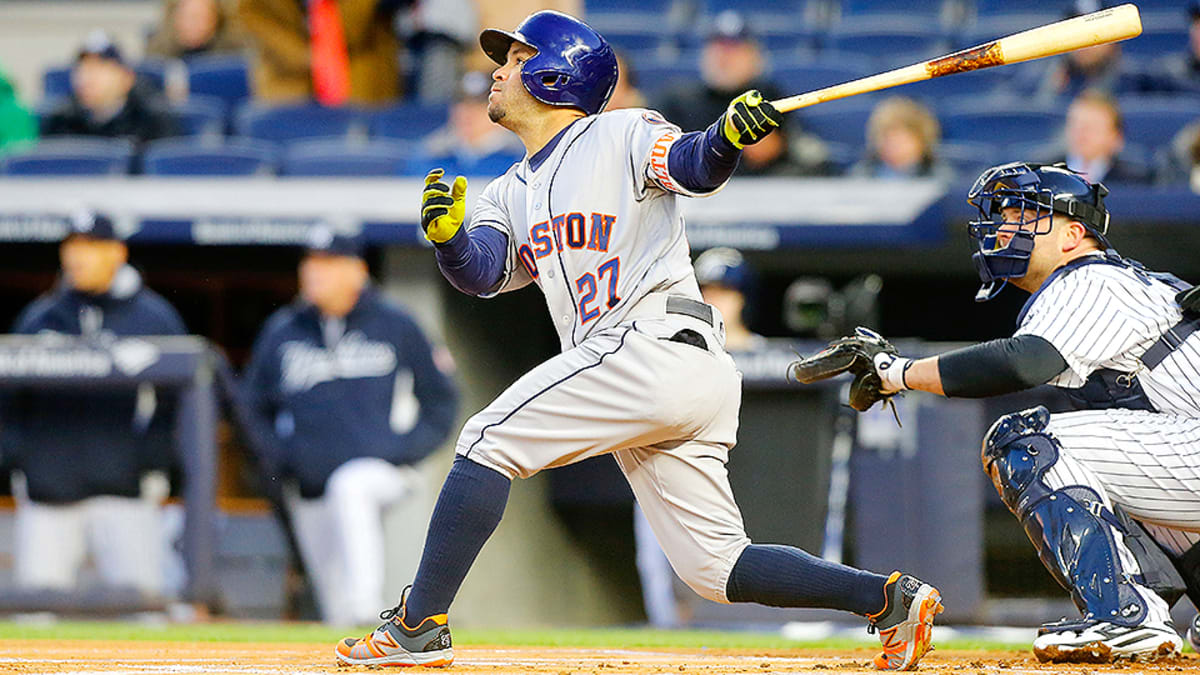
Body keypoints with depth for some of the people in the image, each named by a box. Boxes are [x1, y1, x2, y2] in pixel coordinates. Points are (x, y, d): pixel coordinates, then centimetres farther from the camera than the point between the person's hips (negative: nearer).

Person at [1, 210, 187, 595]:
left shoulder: (156, 318, 6)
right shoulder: (38, 319, 13)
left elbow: (176, 402, 5)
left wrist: (153, 468, -5)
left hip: (124, 491, -3)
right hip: (46, 498, 3)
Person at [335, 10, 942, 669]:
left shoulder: (622, 135, 5)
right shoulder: (511, 193, 26)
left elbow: (692, 165, -13)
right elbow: (484, 271, 8)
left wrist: (728, 136, -36)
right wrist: (449, 237, -13)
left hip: (655, 342, -9)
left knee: (488, 440, -9)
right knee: (716, 567, 4)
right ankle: (890, 597, 0)